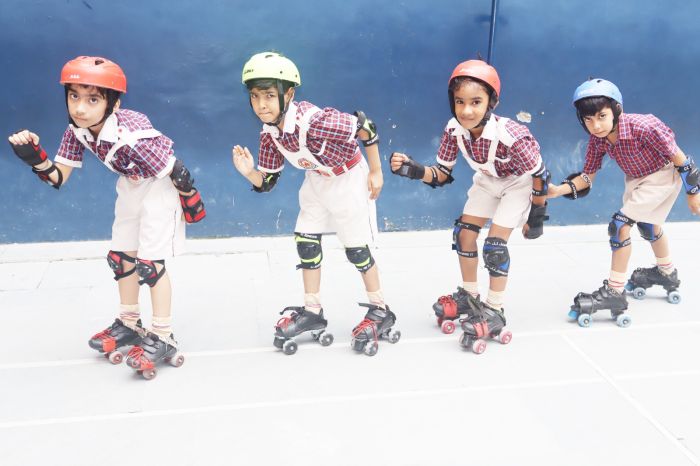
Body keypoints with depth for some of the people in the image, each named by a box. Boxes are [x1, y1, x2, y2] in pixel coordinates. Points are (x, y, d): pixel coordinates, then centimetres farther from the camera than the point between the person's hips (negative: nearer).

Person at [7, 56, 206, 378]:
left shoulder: (132, 136, -38)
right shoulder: (77, 130, -17)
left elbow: (176, 173, -26)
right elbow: (58, 178, -9)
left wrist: (191, 202, -12)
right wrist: (35, 158, -27)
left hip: (160, 183, -8)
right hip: (130, 185, 8)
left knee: (149, 262, -7)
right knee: (121, 255, 14)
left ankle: (162, 338, 6)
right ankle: (129, 324, 31)